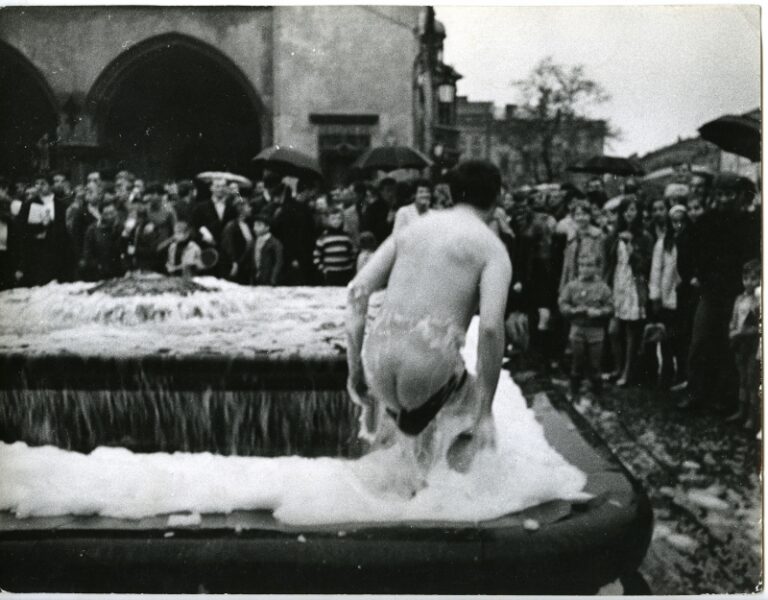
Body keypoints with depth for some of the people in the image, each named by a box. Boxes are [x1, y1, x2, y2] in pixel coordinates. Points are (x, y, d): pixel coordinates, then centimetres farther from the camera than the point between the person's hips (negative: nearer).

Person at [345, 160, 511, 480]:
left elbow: (357, 291, 10)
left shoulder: (413, 227, 19)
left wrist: (354, 368, 14)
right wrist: (485, 408, -3)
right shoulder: (493, 248, 5)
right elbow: (490, 327, -10)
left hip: (379, 360, 5)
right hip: (432, 364, -5)